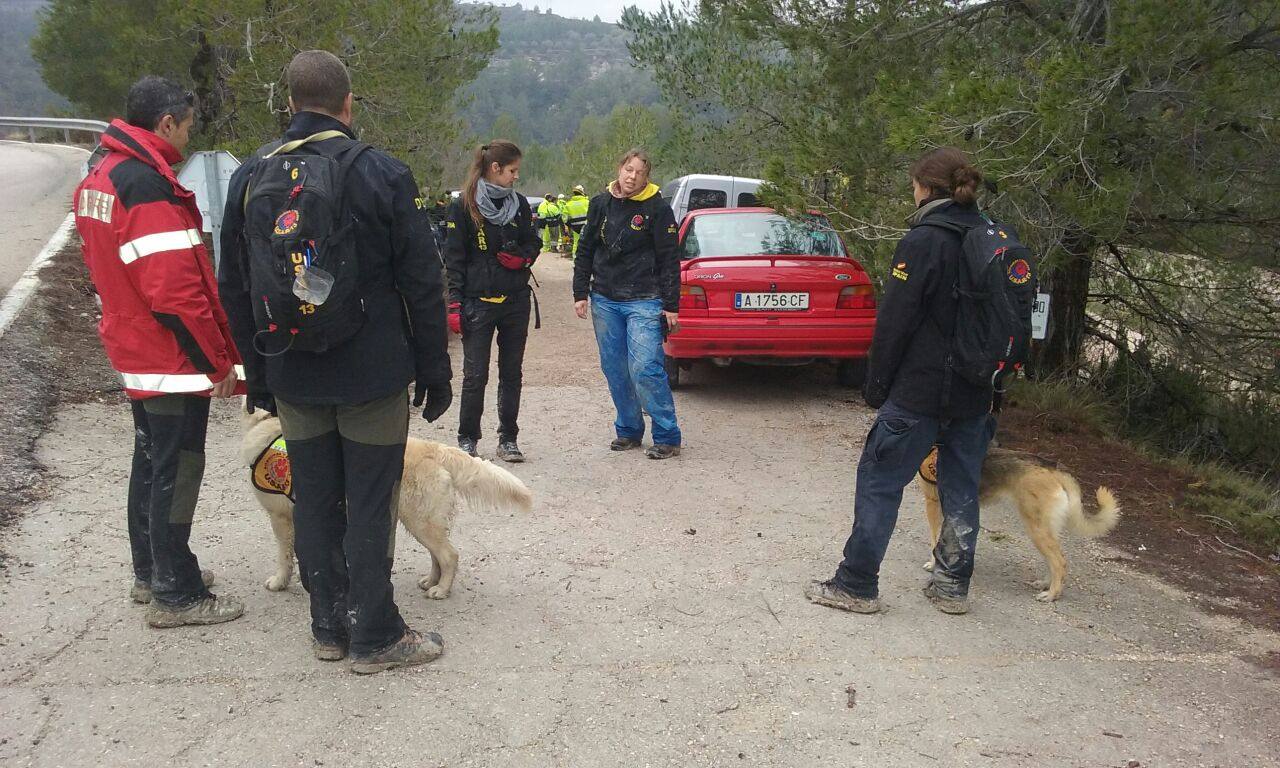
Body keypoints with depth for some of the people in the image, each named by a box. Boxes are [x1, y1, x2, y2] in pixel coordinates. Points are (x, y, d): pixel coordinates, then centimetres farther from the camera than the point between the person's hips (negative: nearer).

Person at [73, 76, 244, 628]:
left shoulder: (98, 178, 10)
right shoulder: (149, 184, -21)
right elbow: (176, 289, -25)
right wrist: (219, 361, -17)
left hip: (134, 353, 10)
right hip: (174, 360, -10)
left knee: (150, 462, 19)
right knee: (177, 472, -1)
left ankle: (150, 572, 32)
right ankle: (176, 596, 9)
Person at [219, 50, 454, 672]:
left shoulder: (249, 178, 5)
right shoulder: (379, 173, -9)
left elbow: (234, 290, 10)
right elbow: (422, 283, -9)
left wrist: (258, 374, 18)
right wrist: (435, 370, -1)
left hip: (293, 379, 4)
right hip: (372, 375, -4)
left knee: (314, 503, 14)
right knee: (369, 506, 4)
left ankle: (329, 627, 25)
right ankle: (375, 637, 12)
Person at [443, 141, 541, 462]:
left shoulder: (519, 203, 8)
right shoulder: (464, 206, -5)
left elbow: (533, 243, 19)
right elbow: (454, 257, -5)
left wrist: (522, 258, -4)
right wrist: (455, 302, -11)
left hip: (516, 301, 4)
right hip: (478, 302, -4)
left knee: (512, 373, 9)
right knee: (475, 375, -1)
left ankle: (508, 439, 18)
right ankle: (467, 439, 14)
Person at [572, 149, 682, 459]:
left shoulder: (657, 208, -4)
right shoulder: (600, 204, 8)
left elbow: (669, 260, -3)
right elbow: (585, 251, 14)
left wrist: (671, 306, -6)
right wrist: (581, 293, 8)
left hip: (643, 301, -5)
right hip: (605, 301, 5)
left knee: (645, 368, -12)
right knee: (615, 370, 8)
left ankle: (667, 437, -3)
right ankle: (628, 430, 22)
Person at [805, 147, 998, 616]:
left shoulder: (923, 241, -14)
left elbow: (894, 321, -14)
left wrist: (876, 387, -6)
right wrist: (988, 379, 19)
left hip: (920, 389, -7)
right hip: (975, 394, 7)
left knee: (878, 482, 2)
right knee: (961, 489, 14)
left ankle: (856, 585, 7)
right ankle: (952, 586, 23)